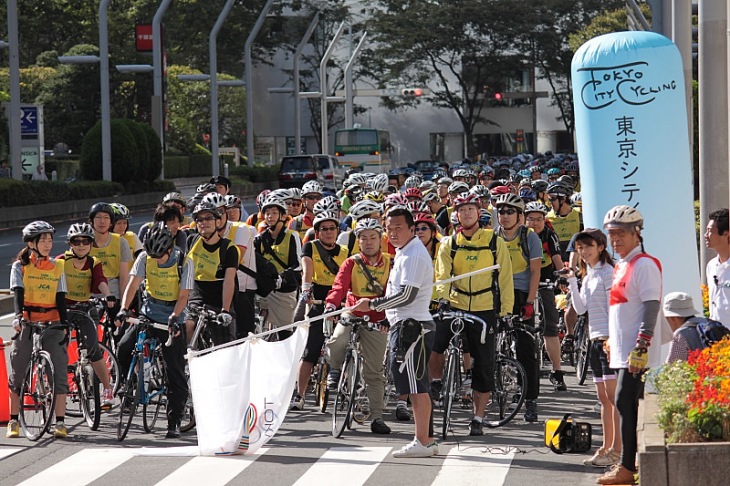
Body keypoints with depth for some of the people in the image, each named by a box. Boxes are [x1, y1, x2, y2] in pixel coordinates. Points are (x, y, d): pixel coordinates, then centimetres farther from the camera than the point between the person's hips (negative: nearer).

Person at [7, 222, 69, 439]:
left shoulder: (57, 267, 8)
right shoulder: (20, 266, 2)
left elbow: (61, 298, 6)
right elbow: (18, 293, -10)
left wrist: (65, 323, -5)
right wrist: (18, 316, -27)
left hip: (53, 322, 1)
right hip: (27, 322, -1)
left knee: (59, 370, -7)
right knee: (18, 372, 1)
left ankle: (60, 422, -5)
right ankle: (13, 421, 11)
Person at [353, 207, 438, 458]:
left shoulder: (413, 255, -14)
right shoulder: (405, 253, 18)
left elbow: (406, 295, -21)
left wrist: (372, 305, -13)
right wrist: (389, 317, 21)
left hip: (411, 327, -11)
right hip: (405, 326, 11)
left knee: (417, 387, -9)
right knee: (418, 387, 13)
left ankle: (422, 442, -8)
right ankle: (427, 439, 17)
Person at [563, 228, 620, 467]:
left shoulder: (607, 272, -8)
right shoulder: (588, 276, 18)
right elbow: (581, 308, 16)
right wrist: (572, 282, 8)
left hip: (609, 338, -9)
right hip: (595, 339, 9)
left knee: (612, 395, -11)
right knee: (603, 398, 10)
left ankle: (616, 449, -13)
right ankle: (606, 448, 14)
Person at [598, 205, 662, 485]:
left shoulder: (644, 265, -11)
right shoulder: (620, 266, 18)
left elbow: (650, 308, -18)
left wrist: (641, 347, -23)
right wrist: (611, 342, 25)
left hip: (636, 353, -9)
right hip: (622, 351, 9)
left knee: (626, 404, -10)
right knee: (626, 406, 10)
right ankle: (629, 462, 15)